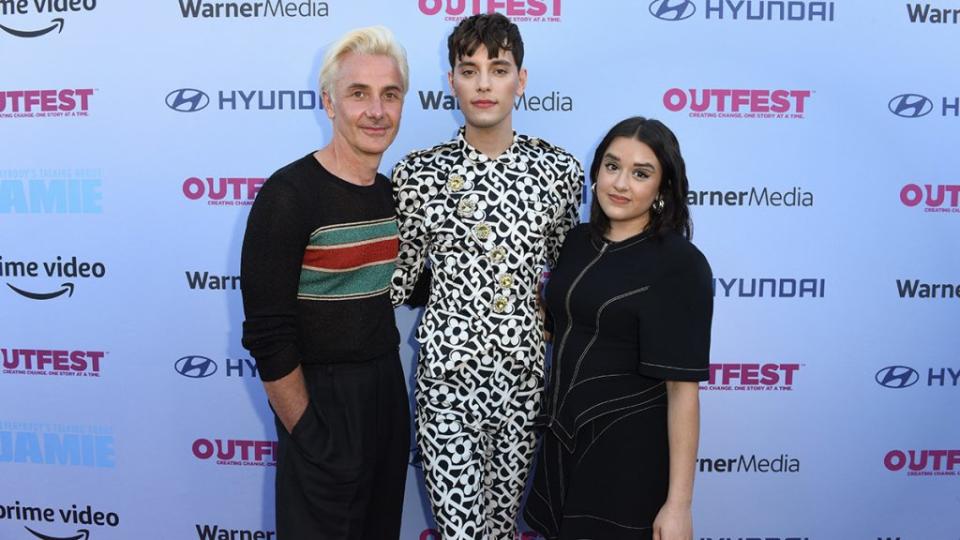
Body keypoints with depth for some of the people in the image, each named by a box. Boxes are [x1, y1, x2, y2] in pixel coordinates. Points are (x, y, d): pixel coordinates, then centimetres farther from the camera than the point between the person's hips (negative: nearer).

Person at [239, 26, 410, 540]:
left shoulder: (391, 193, 5)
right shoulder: (289, 194, -18)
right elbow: (268, 334, -18)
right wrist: (307, 434, -15)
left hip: (388, 385, 7)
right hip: (322, 396, -7)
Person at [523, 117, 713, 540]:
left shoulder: (680, 265, -16)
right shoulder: (579, 240, 3)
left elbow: (682, 388, -18)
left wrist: (678, 504, -17)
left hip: (630, 449, -6)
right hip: (562, 435, 6)